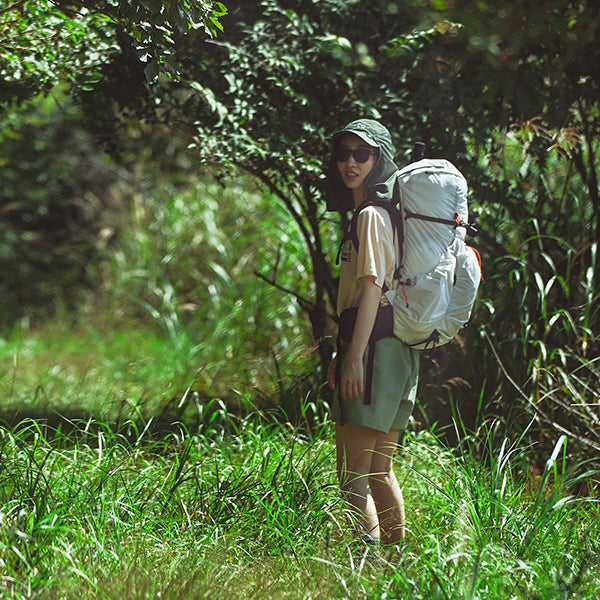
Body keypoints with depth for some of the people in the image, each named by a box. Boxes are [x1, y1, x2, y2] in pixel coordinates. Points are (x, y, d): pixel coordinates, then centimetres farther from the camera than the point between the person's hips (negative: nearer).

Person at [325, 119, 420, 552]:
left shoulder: (371, 215, -10)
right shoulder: (380, 212, 20)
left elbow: (372, 288, -17)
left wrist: (355, 357, -21)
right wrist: (345, 353, 22)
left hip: (375, 346, -10)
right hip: (399, 350, 10)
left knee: (353, 472, -9)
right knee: (380, 470, 15)